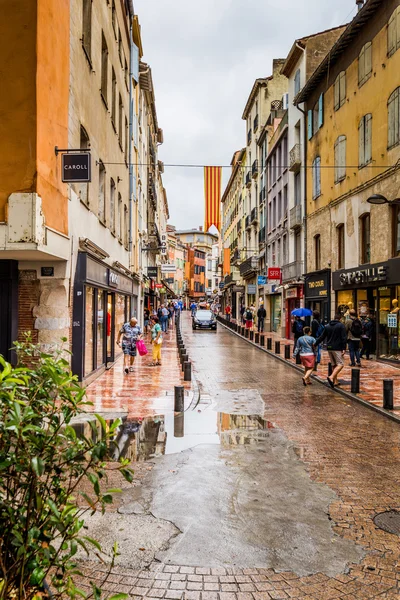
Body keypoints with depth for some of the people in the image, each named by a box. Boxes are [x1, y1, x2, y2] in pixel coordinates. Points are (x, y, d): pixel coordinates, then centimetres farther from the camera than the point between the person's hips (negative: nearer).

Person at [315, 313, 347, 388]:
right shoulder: (341, 326, -4)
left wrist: (315, 344, 19)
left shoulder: (327, 326, 11)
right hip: (337, 348, -6)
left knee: (334, 365, 15)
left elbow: (321, 337, 12)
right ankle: (331, 377, -26)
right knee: (340, 364, -6)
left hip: (329, 348, 6)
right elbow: (344, 338, -11)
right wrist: (344, 348, -12)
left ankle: (335, 381, 14)